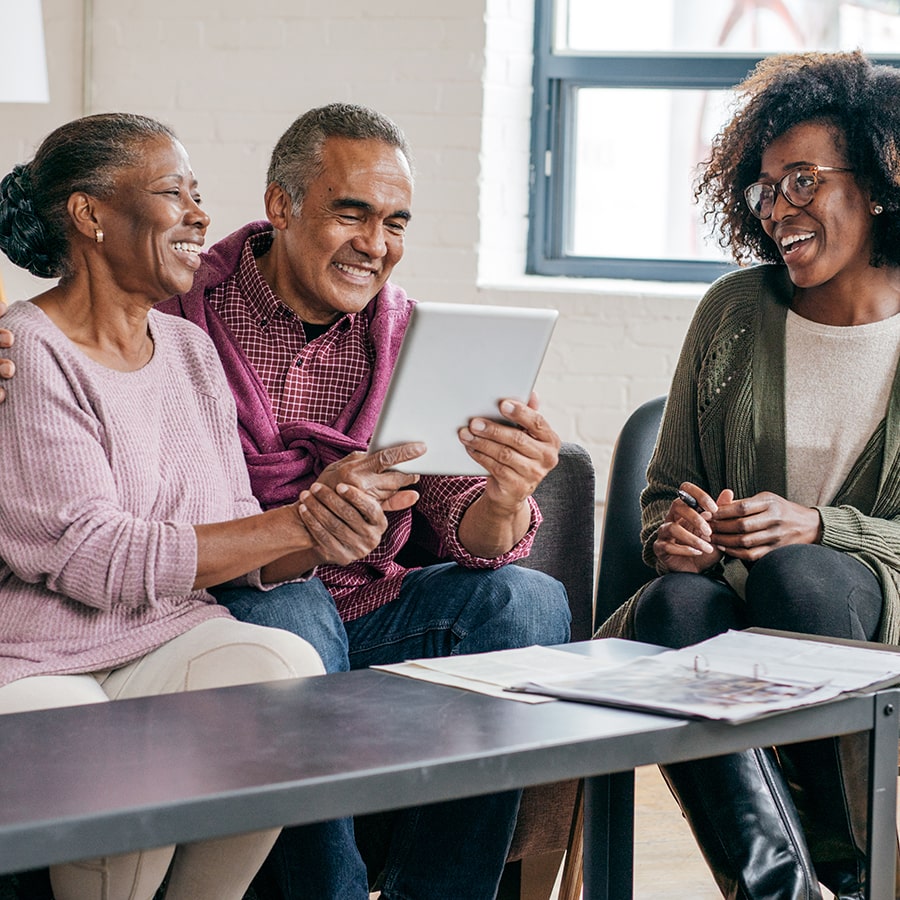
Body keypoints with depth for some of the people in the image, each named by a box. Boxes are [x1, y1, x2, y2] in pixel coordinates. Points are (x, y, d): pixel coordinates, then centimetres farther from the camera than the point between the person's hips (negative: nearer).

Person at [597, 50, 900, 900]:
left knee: (792, 574, -35)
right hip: (738, 603, 2)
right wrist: (672, 529, -9)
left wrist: (817, 529, -16)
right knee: (676, 602, -32)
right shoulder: (735, 311, 10)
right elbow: (665, 486, 15)